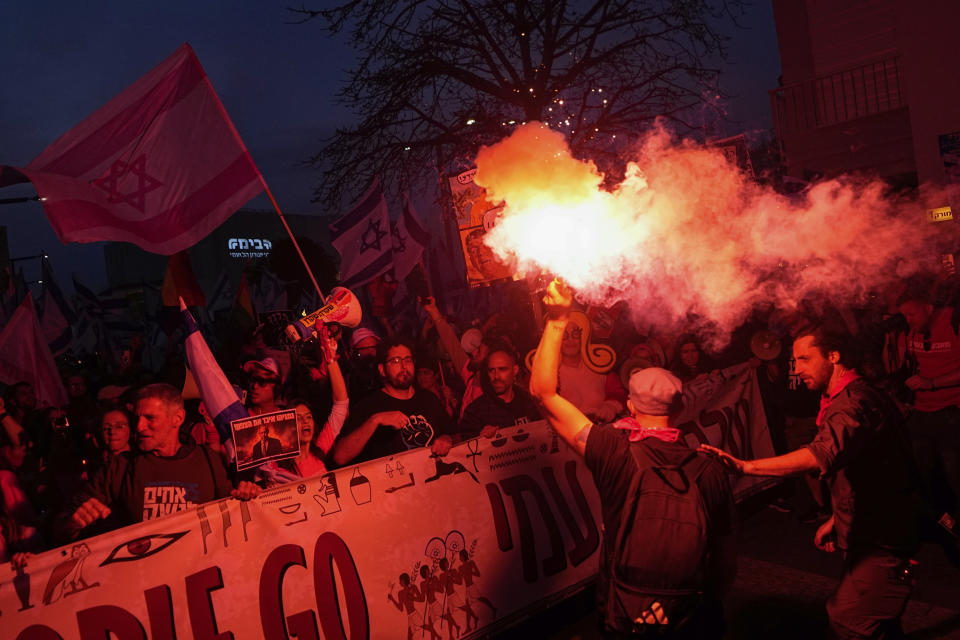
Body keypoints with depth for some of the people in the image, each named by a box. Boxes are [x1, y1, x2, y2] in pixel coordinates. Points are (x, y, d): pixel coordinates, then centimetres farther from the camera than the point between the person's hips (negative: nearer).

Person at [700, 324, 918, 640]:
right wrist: (836, 519, 16)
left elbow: (822, 455, -41)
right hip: (866, 537, 10)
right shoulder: (845, 400, 13)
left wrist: (745, 466, -45)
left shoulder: (855, 402, -23)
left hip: (880, 545, -10)